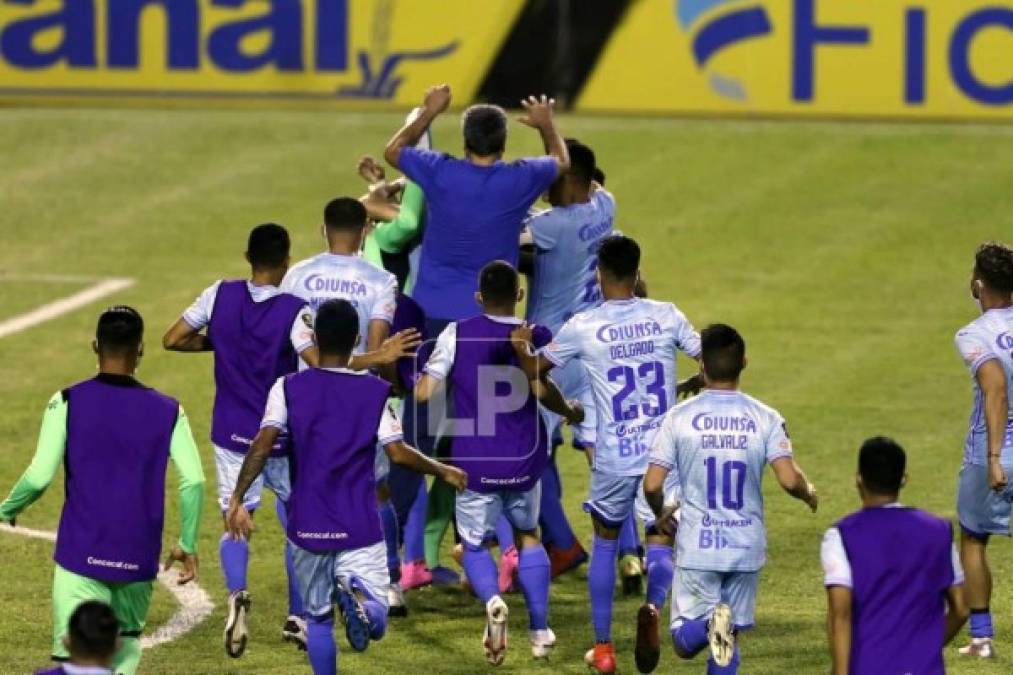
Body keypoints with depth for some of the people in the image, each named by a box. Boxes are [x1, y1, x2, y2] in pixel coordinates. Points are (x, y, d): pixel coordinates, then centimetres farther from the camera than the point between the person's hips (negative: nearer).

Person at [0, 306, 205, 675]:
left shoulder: (68, 402, -4)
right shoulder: (168, 411, 3)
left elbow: (39, 476, -9)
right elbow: (194, 481, -3)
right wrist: (187, 544, 11)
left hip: (81, 557, -3)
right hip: (139, 560, 3)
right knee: (126, 644, 23)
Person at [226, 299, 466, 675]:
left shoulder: (288, 389, 0)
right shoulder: (374, 393, -2)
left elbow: (263, 446, -11)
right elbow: (398, 454, -6)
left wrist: (237, 498, -7)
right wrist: (443, 472, 10)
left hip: (308, 527, 1)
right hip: (360, 530, -1)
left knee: (318, 618, 19)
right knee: (375, 622, -1)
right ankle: (357, 596, -36)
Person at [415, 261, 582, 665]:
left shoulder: (456, 335, -5)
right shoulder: (538, 337, -3)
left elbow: (424, 393, -9)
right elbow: (542, 390, -19)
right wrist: (572, 412, 1)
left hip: (474, 463, -2)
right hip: (524, 462, 2)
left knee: (475, 545, 14)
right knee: (528, 535, 25)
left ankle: (492, 600, -18)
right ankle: (540, 631, 21)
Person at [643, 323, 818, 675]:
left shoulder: (679, 417, -7)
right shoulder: (765, 418, -5)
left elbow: (652, 485, -9)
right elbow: (789, 479, -15)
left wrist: (660, 513, 14)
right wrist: (809, 493, 9)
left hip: (697, 546, -2)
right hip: (747, 547, 2)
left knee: (685, 642, 6)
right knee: (727, 640, 16)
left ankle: (709, 621, -27)